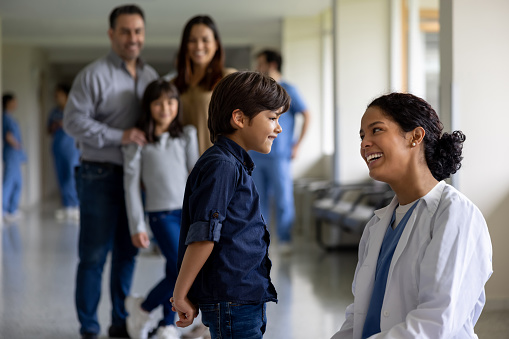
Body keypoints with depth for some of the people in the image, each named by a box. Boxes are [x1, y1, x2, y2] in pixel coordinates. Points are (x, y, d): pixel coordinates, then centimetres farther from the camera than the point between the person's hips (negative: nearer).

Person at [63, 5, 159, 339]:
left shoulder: (151, 76, 11)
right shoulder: (94, 75, -8)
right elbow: (74, 120, -13)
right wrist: (119, 136, -19)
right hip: (101, 176, -5)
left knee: (127, 253, 12)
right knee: (94, 255, -1)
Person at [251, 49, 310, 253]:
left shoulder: (287, 90, -1)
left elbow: (306, 116, -3)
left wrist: (297, 145, -7)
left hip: (279, 156, -5)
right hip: (256, 156, 5)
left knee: (283, 199, -3)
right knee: (259, 199, 8)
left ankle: (285, 240, 3)